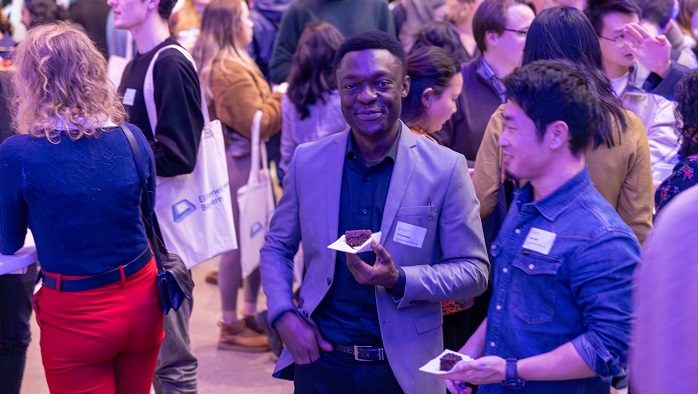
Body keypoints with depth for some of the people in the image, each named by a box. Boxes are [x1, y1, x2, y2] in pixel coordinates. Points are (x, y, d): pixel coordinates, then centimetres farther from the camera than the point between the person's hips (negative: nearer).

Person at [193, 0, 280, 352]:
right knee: (241, 241, -2)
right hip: (239, 160, -10)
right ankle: (231, 327, 7)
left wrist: (272, 97, 9)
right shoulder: (232, 69, -19)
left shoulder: (212, 64, 13)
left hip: (237, 157, 10)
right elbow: (257, 123, -19)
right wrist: (283, 97, -10)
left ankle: (250, 316, 25)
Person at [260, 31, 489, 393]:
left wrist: (399, 280, -21)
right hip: (320, 363, 2)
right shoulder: (307, 161, 0)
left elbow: (474, 271, -5)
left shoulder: (445, 169, -9)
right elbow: (276, 248, 11)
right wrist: (283, 316, -5)